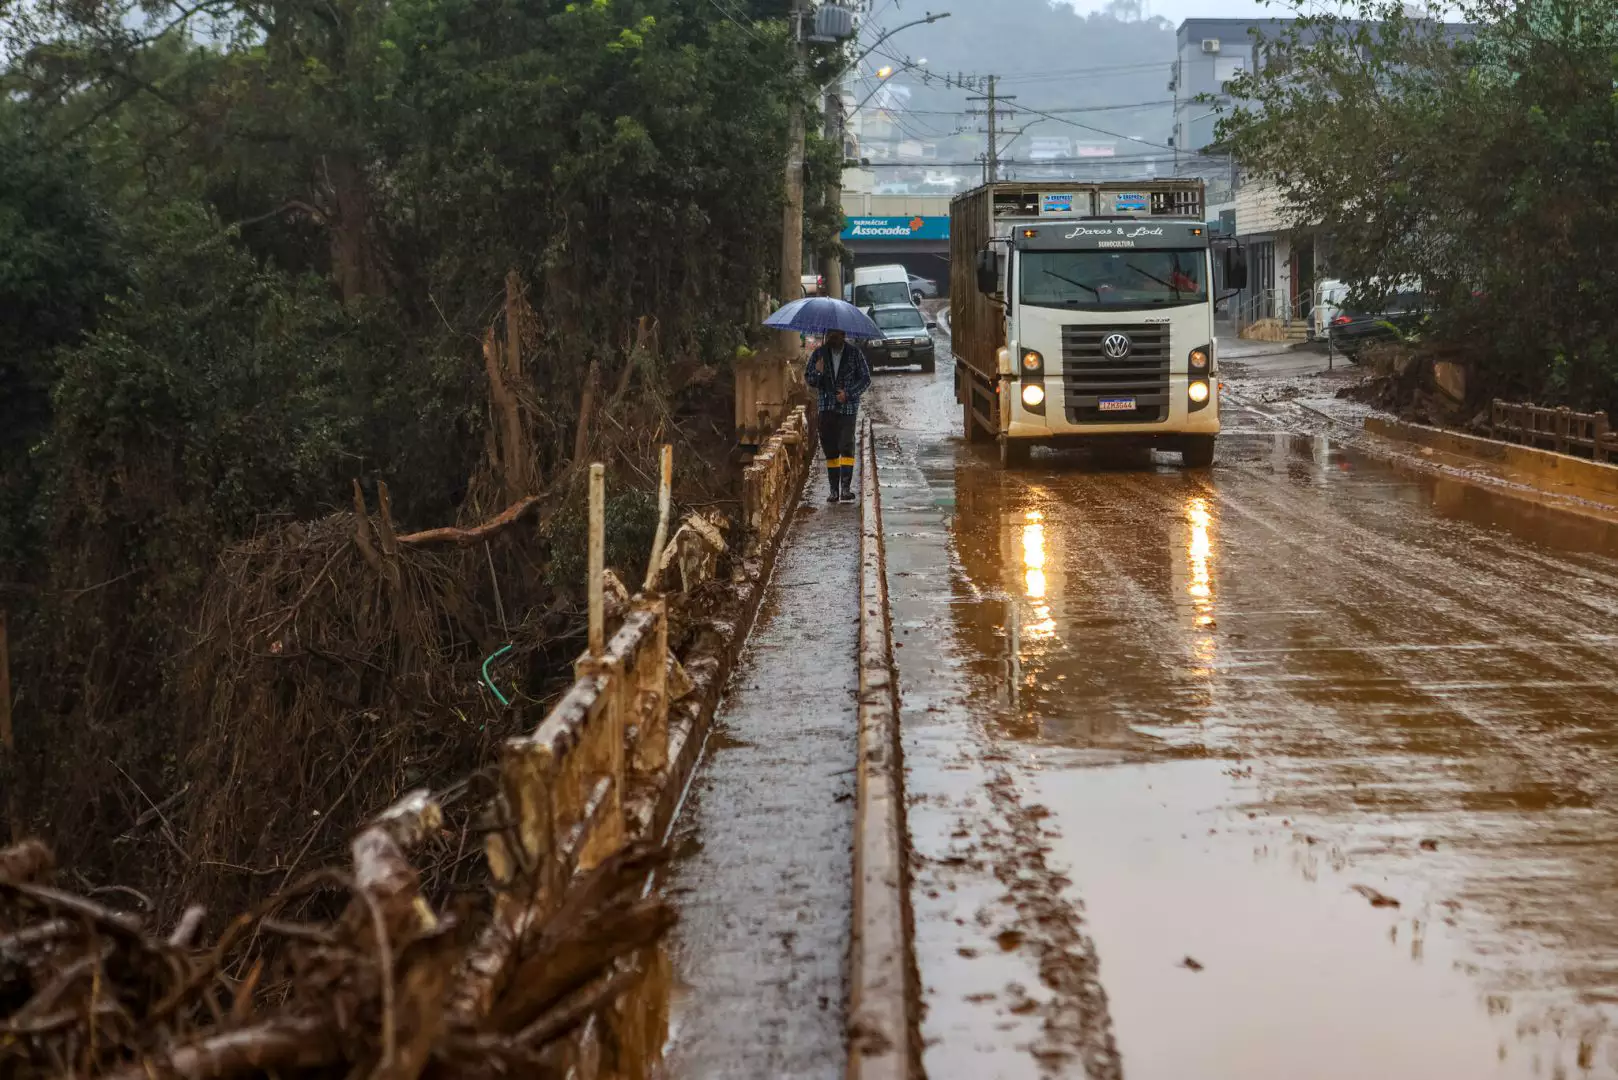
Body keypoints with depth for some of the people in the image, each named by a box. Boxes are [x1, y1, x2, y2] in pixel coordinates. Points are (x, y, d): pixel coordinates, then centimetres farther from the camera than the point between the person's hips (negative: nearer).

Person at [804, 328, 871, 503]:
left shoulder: (855, 353, 2)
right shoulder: (819, 353, 8)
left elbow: (866, 379, 2)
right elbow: (808, 378, 10)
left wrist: (849, 393, -12)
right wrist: (817, 373, -13)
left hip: (848, 407, -3)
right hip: (827, 408, 3)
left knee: (846, 445, -14)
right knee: (830, 449, 3)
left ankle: (846, 488, -16)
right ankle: (834, 490, 8)